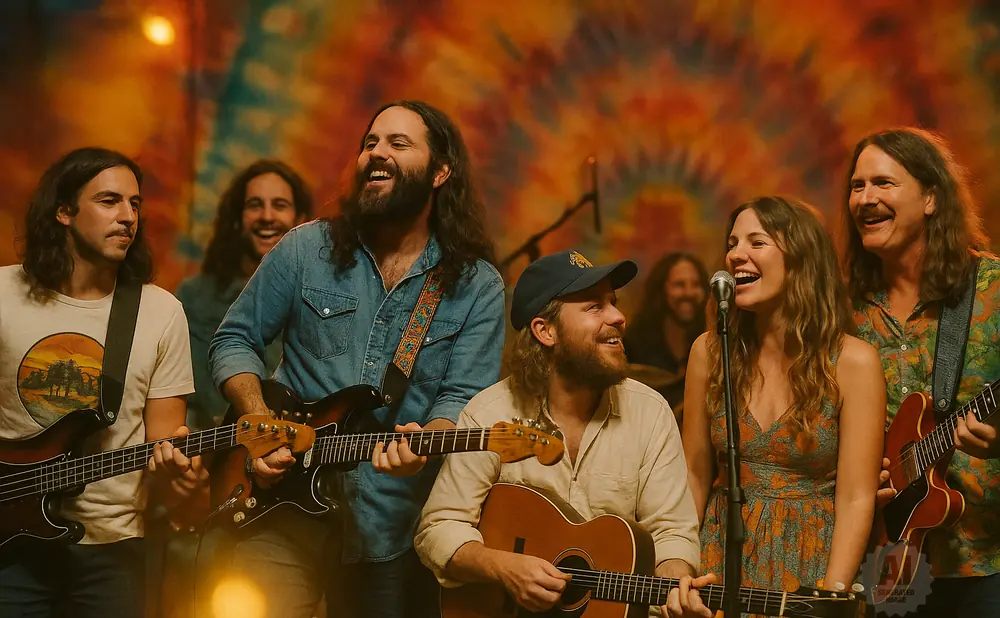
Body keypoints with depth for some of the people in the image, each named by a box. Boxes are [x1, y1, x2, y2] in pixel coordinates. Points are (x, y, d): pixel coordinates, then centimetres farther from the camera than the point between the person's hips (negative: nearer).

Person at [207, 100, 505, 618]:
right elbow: (234, 340, 9)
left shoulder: (477, 287, 0)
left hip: (394, 524, 0)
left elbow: (463, 397, -7)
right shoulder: (305, 250, 3)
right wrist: (261, 423, -8)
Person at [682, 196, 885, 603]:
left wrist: (831, 597, -20)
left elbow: (856, 499, -12)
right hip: (722, 561, 3)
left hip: (810, 566, -3)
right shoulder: (710, 352, -1)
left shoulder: (853, 362, -10)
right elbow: (695, 477, 5)